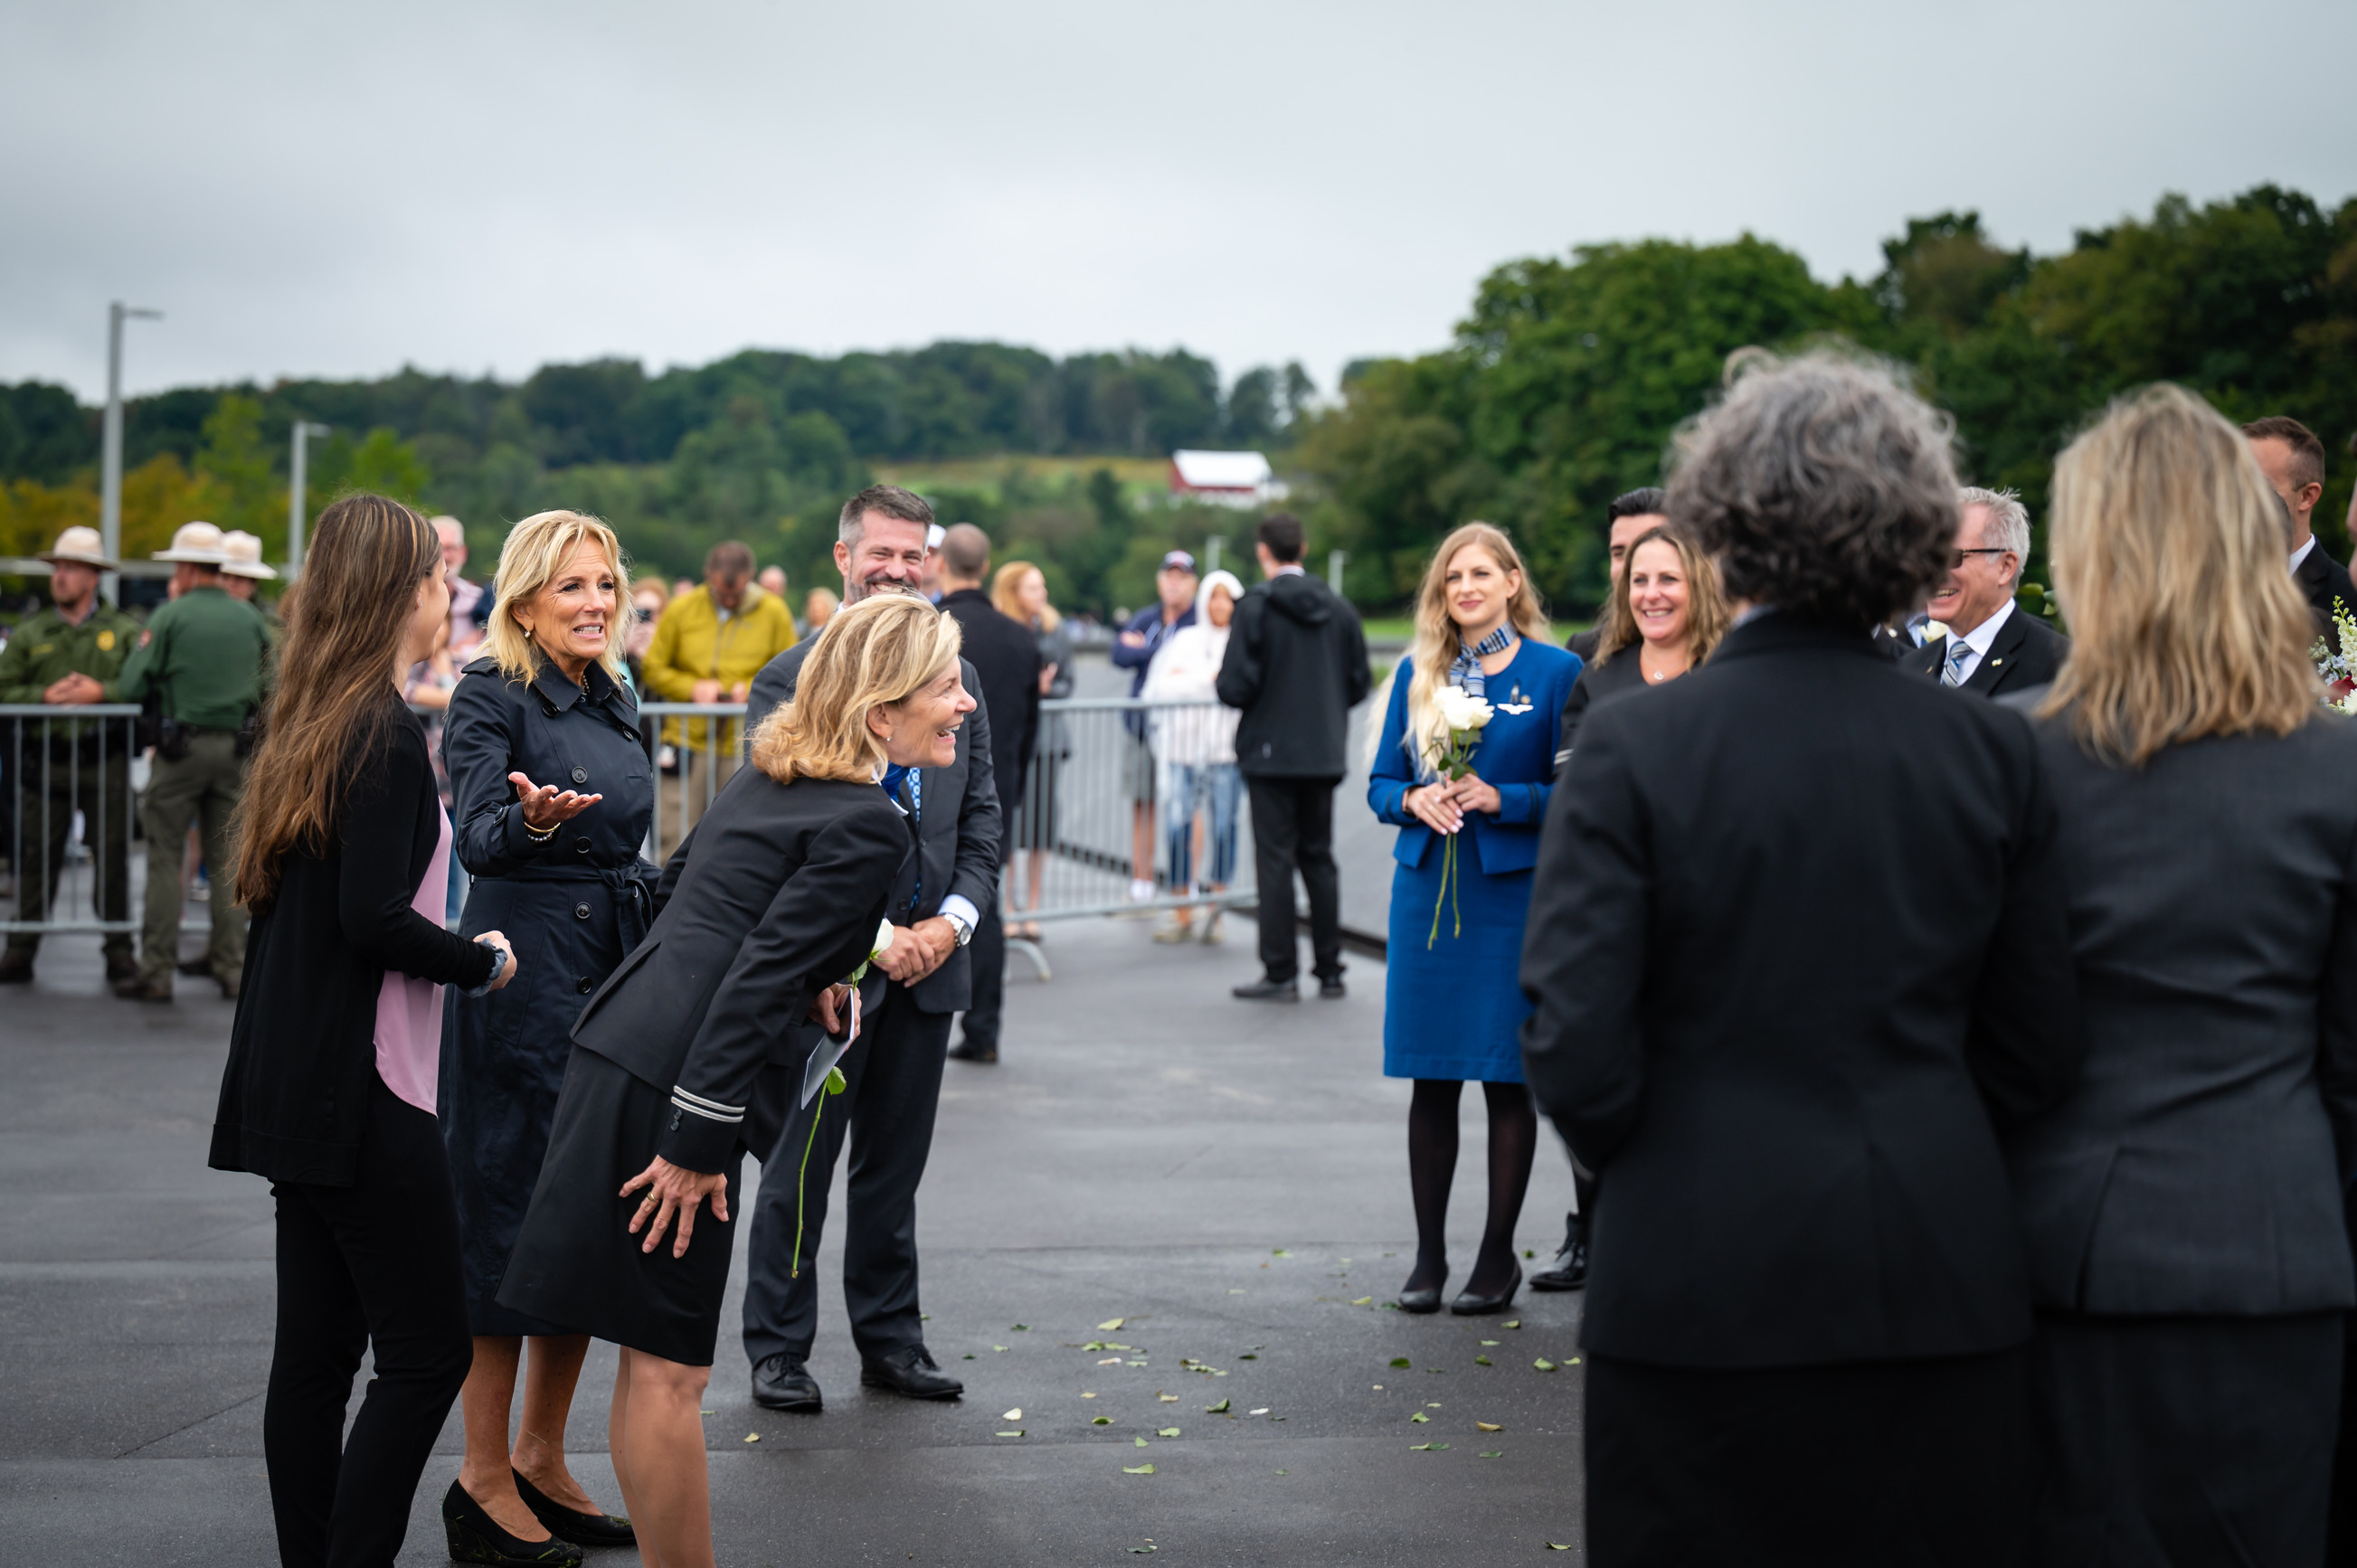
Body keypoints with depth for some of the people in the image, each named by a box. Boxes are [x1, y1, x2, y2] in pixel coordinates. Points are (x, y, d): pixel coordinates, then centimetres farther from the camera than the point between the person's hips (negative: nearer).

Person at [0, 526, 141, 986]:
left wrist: (100, 693, -15)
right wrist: (45, 695, -11)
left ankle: (119, 952, 9)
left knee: (113, 858, 1)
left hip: (105, 762, -1)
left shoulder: (123, 631, 8)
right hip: (44, 762, 1)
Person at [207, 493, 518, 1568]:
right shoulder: (384, 733, -14)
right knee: (426, 1353, -4)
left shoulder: (311, 723, 13)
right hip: (364, 1094, -9)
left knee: (315, 1349, 11)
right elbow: (375, 919, -21)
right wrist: (482, 963, -7)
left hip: (298, 1088, 9)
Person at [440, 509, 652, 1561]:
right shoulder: (491, 697, -9)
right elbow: (479, 837, -23)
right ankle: (484, 1480, 4)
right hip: (522, 976, -8)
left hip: (615, 975, 8)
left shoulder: (615, 703, 14)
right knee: (511, 1211, -4)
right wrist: (531, 819, -44)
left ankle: (541, 1461, 19)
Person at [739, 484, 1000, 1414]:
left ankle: (890, 1339, 22)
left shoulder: (955, 675, 11)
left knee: (895, 1166, 13)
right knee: (801, 1166, 3)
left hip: (929, 956, 5)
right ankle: (778, 1348, 13)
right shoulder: (790, 678, -6)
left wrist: (952, 920, -4)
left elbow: (981, 815, 11)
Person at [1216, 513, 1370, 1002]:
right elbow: (1358, 684, 7)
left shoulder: (1257, 607, -11)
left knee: (1275, 861, -1)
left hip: (1271, 754, -5)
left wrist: (1225, 685, 7)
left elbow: (1235, 687, -15)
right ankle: (1329, 971, 15)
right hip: (1323, 755, 5)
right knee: (1318, 860, 13)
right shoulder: (1339, 608, 4)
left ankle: (1281, 974, -1)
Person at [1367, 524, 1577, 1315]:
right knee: (1431, 1079, 6)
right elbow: (1380, 782, 12)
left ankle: (1498, 1256, 11)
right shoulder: (1416, 673, 11)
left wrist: (1500, 798, -17)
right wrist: (1416, 800, -8)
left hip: (1513, 892, -3)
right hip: (1428, 887, 3)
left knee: (1507, 1078, 1)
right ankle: (1428, 1255, 14)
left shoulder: (1555, 672, -1)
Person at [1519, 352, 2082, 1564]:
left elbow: (1575, 1048, -11)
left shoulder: (1632, 749, -10)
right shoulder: (1991, 753, -1)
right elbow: (2037, 1053, 5)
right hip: (1942, 1284, 3)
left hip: (1702, 1290, -2)